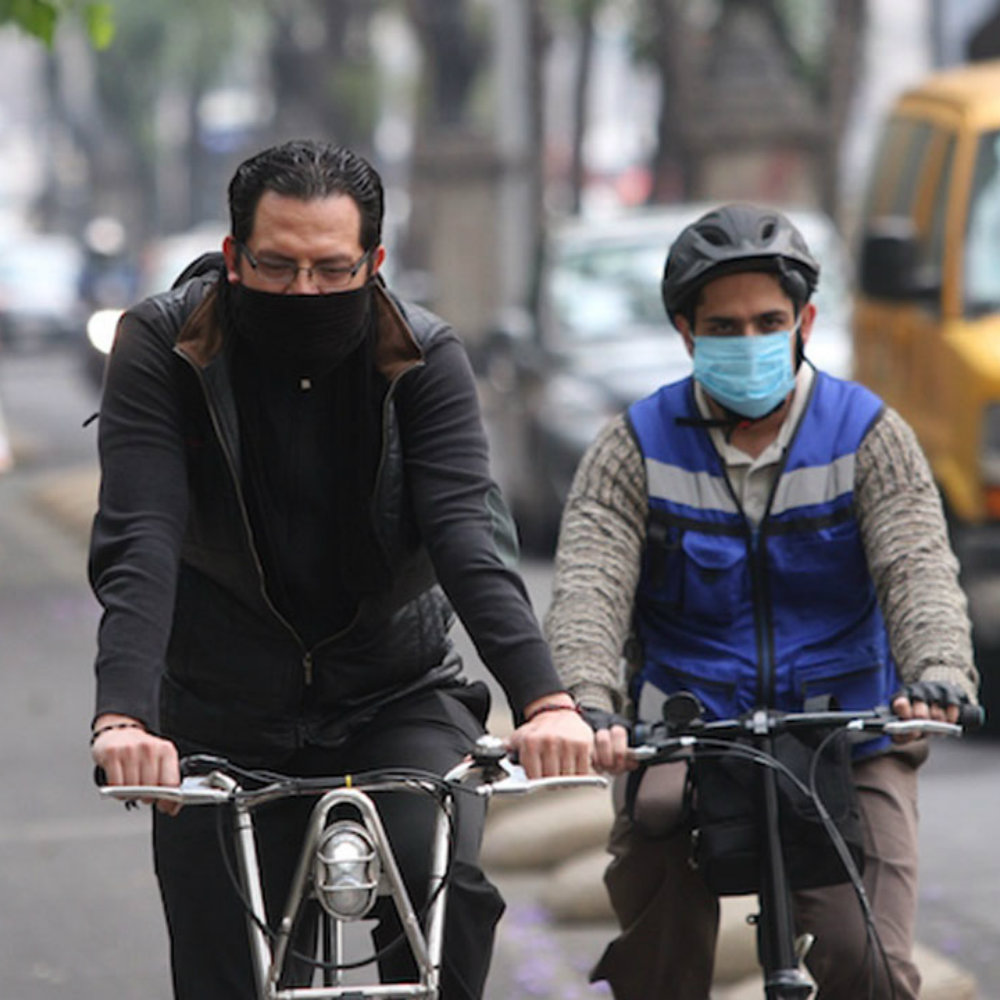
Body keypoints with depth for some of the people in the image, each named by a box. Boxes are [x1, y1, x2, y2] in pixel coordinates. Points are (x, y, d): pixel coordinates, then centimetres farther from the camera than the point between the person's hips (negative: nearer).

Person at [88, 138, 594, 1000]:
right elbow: (137, 543, -25)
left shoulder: (426, 359, -11)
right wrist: (123, 716, -41)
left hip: (400, 695, 0)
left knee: (448, 881, -27)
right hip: (225, 716, 0)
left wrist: (544, 698, -39)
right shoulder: (161, 349, -14)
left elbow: (471, 534, -22)